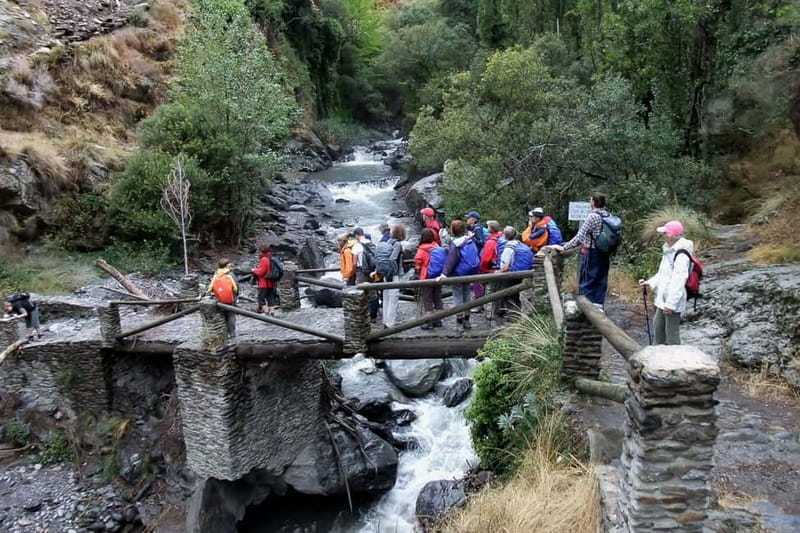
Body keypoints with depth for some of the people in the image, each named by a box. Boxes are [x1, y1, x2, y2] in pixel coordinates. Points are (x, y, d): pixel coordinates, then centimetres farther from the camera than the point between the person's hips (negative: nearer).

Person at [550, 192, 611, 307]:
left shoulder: (593, 216, -14)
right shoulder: (608, 216, 7)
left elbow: (580, 236, -19)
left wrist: (564, 248, -18)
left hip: (591, 253, -7)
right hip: (604, 254, 7)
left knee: (586, 282, -1)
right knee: (600, 282, 11)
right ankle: (598, 308, 14)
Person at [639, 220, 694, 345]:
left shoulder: (681, 255, -21)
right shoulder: (669, 250, 10)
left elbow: (678, 281, -24)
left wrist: (670, 304, -24)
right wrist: (650, 283, 10)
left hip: (672, 302, -11)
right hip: (663, 299, 11)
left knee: (672, 333, -1)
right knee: (658, 327, 23)